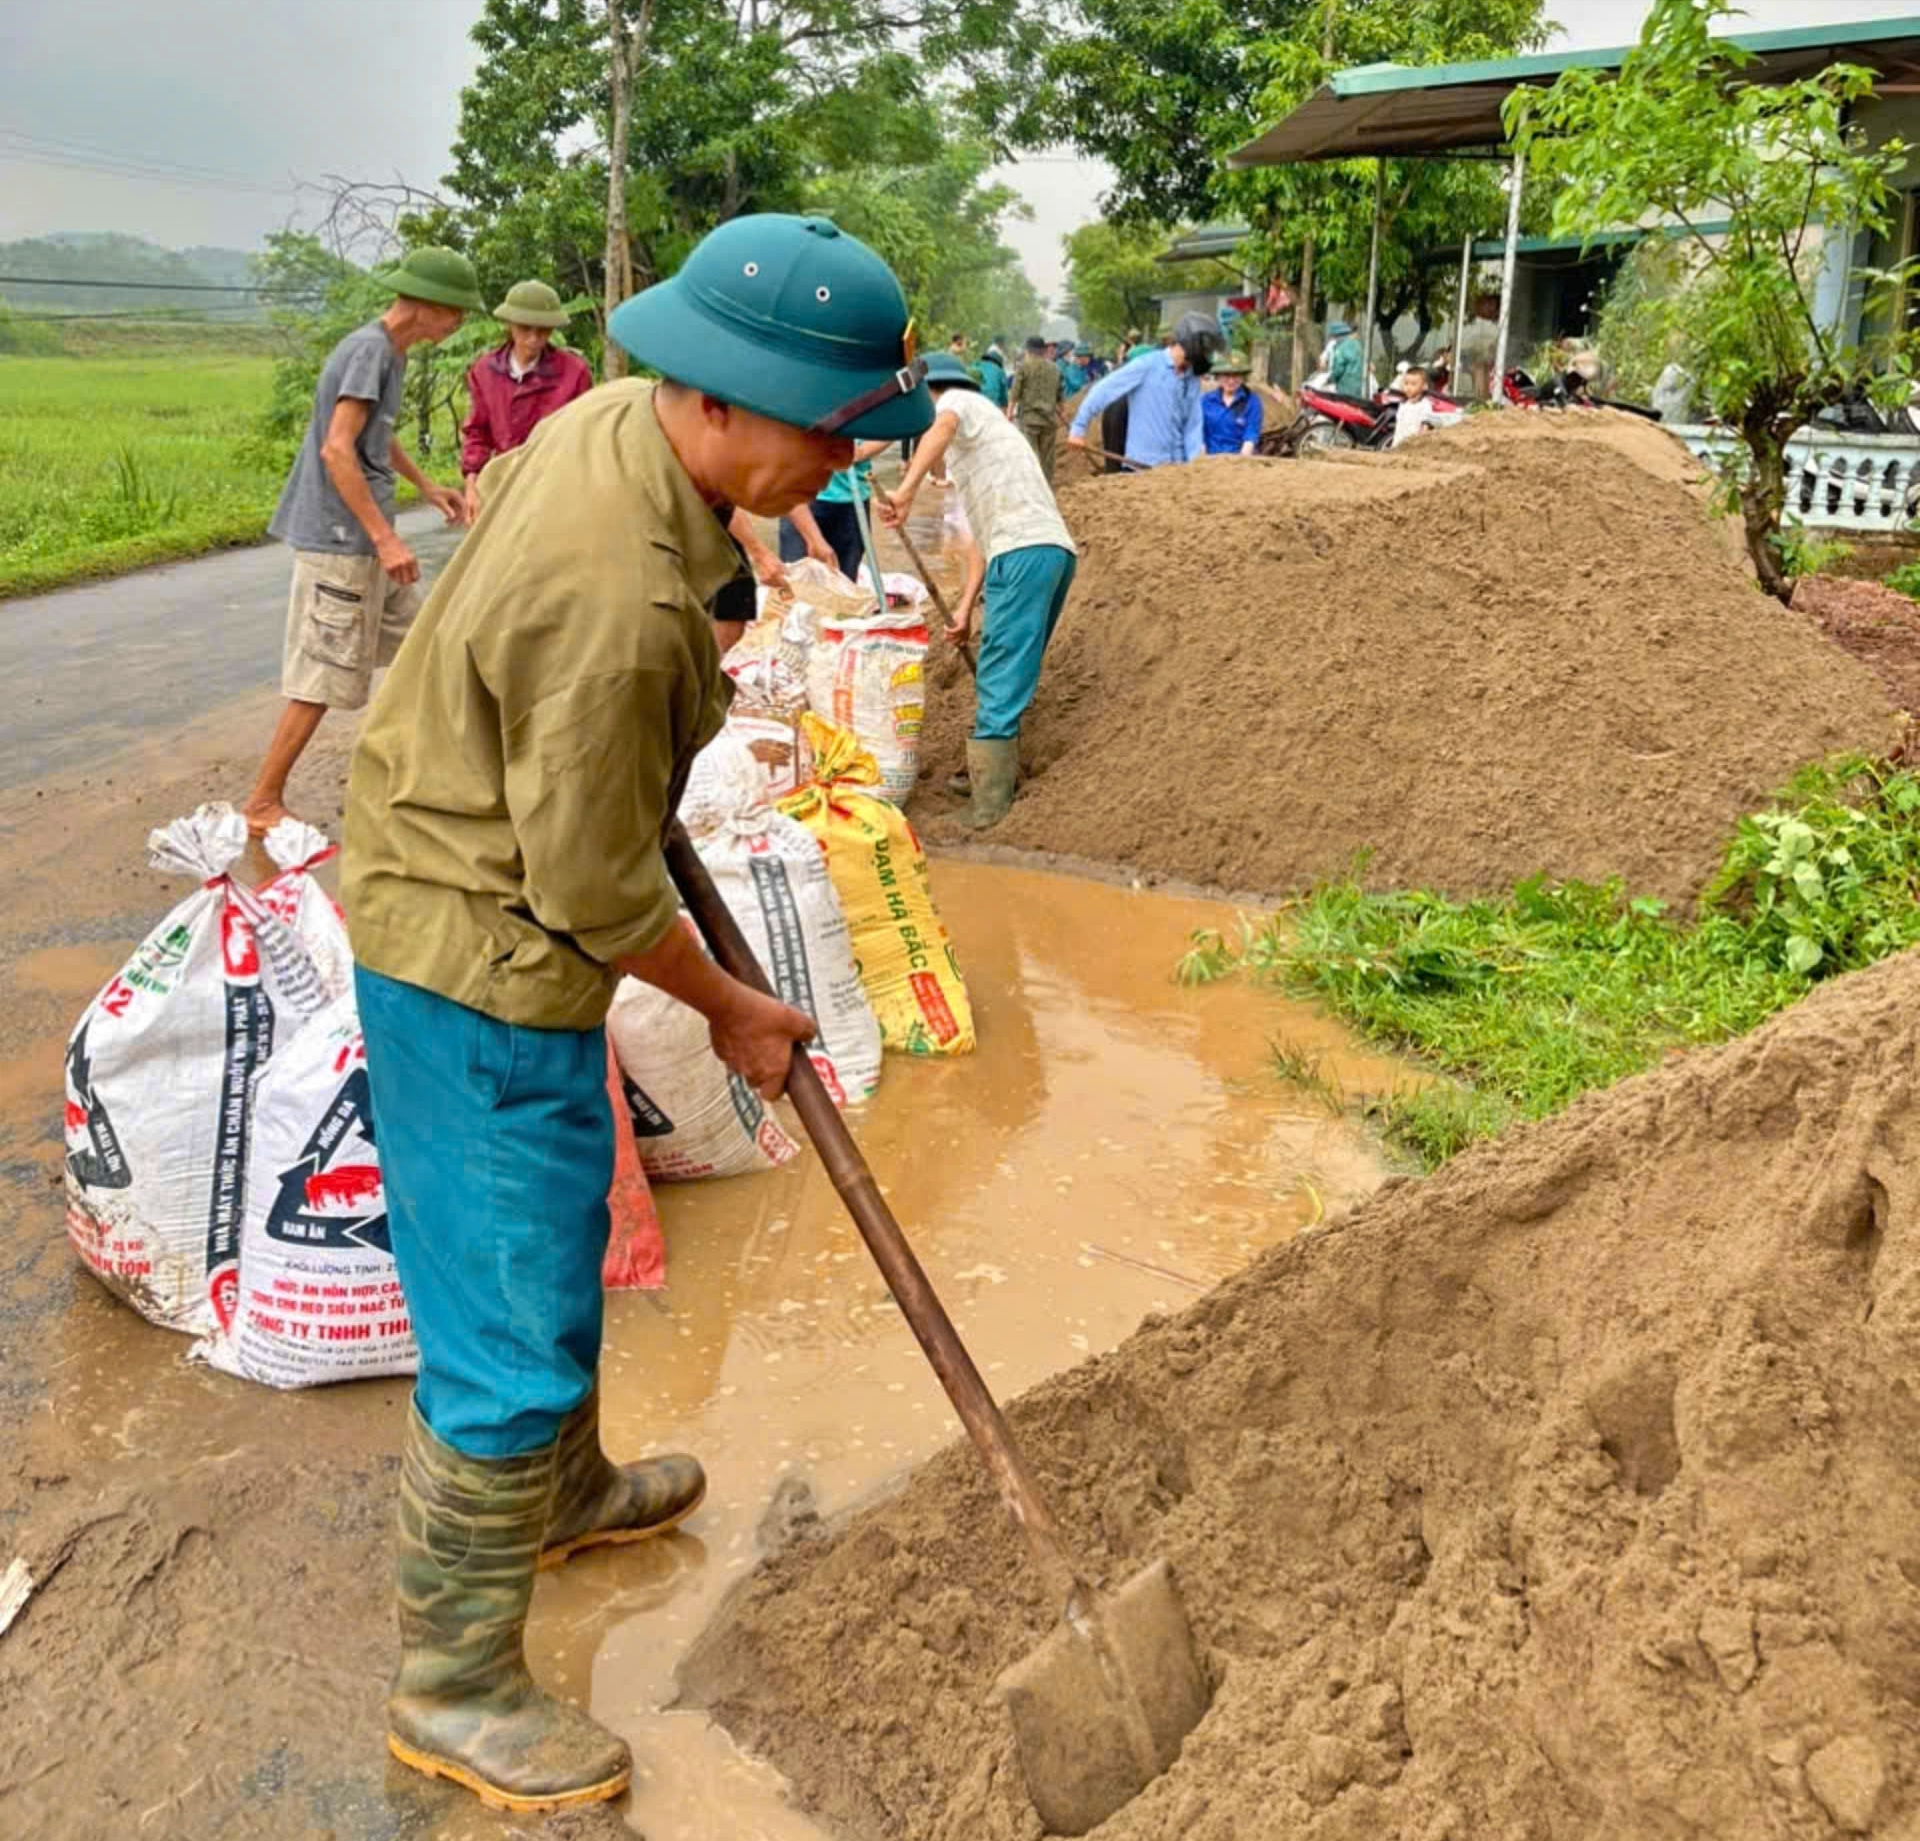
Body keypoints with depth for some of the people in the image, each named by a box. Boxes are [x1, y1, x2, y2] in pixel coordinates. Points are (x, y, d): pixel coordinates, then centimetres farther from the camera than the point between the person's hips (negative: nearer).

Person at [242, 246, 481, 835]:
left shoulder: (391, 351, 13)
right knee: (322, 680, -6)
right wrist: (385, 538, -23)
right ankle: (262, 804, 2)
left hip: (365, 538, 10)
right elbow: (337, 450, -23)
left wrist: (427, 487, 26)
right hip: (340, 540, -10)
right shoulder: (368, 351, -17)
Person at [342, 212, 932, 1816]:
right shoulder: (618, 601, -34)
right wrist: (732, 1011, -7)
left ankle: (565, 1491, 51)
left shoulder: (610, 417, -4)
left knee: (552, 1243, 27)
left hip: (444, 892, 10)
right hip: (479, 962, -10)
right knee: (511, 1327, 2)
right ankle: (456, 1688, 21)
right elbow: (595, 893, -24)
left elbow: (492, 490, 20)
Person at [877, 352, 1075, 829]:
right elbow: (981, 531, 27)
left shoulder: (958, 400, 10)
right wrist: (966, 605, 19)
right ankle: (997, 772, 31)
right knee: (1012, 672, 20)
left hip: (1025, 550, -10)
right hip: (1053, 550, 10)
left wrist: (906, 490, -29)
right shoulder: (967, 449, 36)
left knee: (1001, 678, -12)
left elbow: (942, 428, -16)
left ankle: (989, 810, -15)